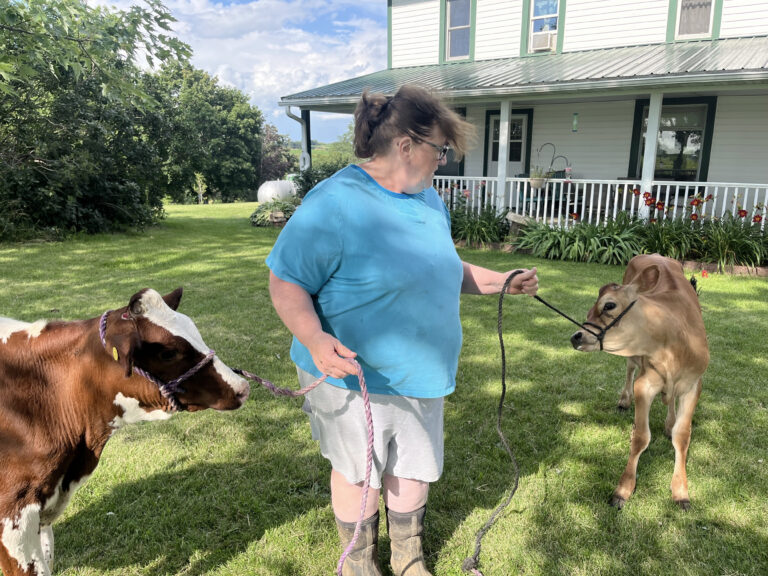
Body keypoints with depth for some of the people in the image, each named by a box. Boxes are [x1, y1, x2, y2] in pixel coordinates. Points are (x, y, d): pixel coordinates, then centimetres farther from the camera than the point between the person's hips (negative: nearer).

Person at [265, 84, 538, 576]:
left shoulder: (428, 200, 6)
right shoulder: (335, 203, -21)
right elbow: (286, 283, -20)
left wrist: (499, 282, 11)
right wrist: (314, 338, -35)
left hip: (422, 375, 7)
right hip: (354, 378, -7)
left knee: (414, 470, 21)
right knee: (360, 475, 15)